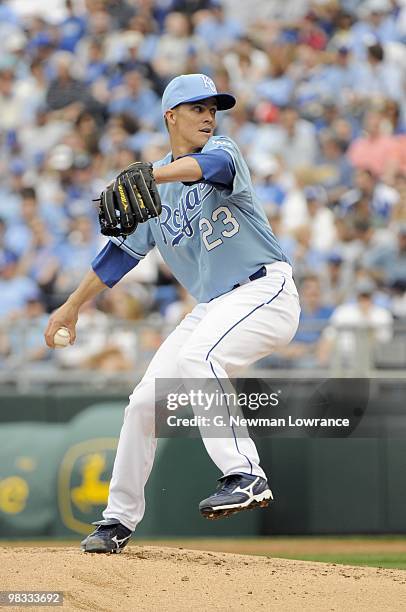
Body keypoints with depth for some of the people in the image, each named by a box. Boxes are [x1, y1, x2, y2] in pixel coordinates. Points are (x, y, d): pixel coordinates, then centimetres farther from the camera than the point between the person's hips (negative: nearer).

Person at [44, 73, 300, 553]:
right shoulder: (153, 191, 13)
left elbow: (213, 163, -31)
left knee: (197, 356, -33)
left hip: (265, 290, -7)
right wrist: (72, 307, 23)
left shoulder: (221, 150, -4)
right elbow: (122, 251, 22)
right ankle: (118, 521, 17)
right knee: (145, 401, 3)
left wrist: (147, 175, -48)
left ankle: (244, 474, -38)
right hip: (211, 307, 7)